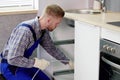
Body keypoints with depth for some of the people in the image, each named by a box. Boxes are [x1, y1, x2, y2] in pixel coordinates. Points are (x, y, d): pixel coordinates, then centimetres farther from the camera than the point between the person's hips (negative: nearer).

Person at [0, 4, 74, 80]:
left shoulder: (44, 30, -4)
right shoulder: (25, 31, -32)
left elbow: (51, 48, 12)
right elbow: (12, 59, -33)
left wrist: (68, 62, 12)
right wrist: (36, 63, -29)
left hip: (24, 64, 9)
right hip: (11, 66, -9)